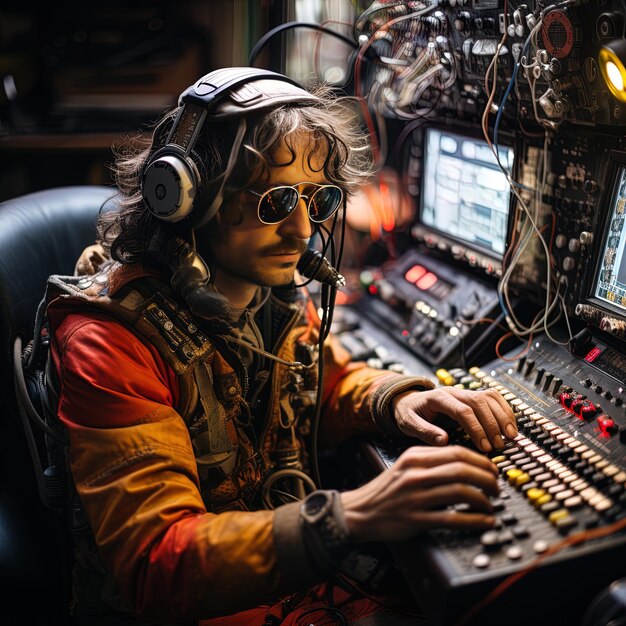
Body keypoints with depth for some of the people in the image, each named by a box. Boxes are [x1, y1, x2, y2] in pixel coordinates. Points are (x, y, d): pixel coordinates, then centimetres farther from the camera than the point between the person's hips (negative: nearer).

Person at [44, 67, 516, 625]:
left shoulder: (278, 287, -3)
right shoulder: (112, 341, -24)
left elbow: (330, 380, 13)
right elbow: (155, 564, -28)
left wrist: (397, 399, -10)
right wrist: (349, 517, -42)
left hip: (305, 574, 6)